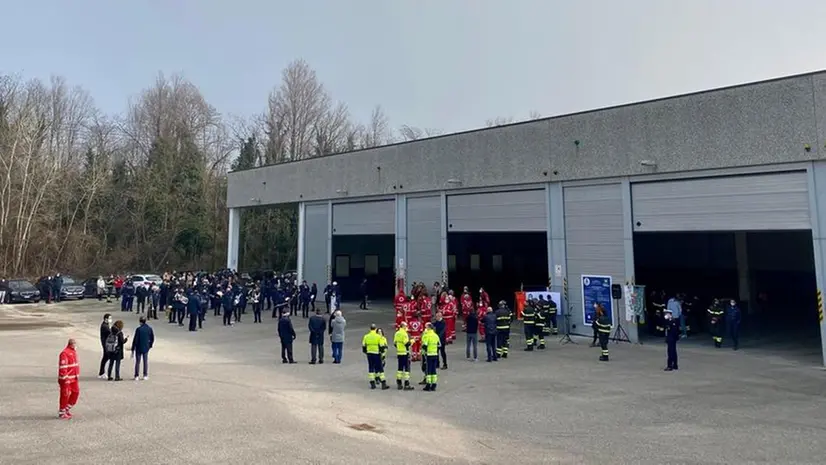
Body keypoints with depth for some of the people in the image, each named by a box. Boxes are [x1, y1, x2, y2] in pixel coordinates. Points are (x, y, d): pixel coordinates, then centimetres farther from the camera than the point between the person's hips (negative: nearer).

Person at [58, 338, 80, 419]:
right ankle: (61, 412, 14)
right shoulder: (64, 353, -18)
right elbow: (63, 367, -21)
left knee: (76, 392, 11)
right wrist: (65, 379, -22)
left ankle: (67, 408, 25)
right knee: (65, 394, 0)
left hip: (74, 378, 9)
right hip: (66, 379, -9)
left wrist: (77, 375, 21)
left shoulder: (74, 352, 12)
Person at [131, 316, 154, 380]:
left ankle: (136, 376, 11)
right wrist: (150, 345, 18)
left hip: (138, 348, -3)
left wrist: (133, 350, -7)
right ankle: (145, 376, 14)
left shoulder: (139, 329, -16)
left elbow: (135, 340, -13)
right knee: (146, 362, 11)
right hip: (146, 348, 3)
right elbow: (152, 338, 4)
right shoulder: (149, 328, -3)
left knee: (137, 362, 8)